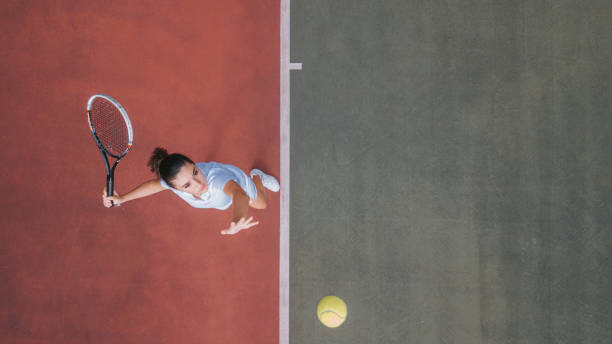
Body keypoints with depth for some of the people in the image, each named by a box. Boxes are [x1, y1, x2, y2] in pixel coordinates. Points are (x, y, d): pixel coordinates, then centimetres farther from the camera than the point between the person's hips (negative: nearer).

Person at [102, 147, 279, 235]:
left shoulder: (214, 176, -57)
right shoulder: (175, 182, -42)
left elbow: (239, 194, -77)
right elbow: (155, 184, -17)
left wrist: (238, 218, -99)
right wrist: (121, 198, -22)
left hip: (236, 182, -3)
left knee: (261, 204, 30)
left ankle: (256, 176, 59)